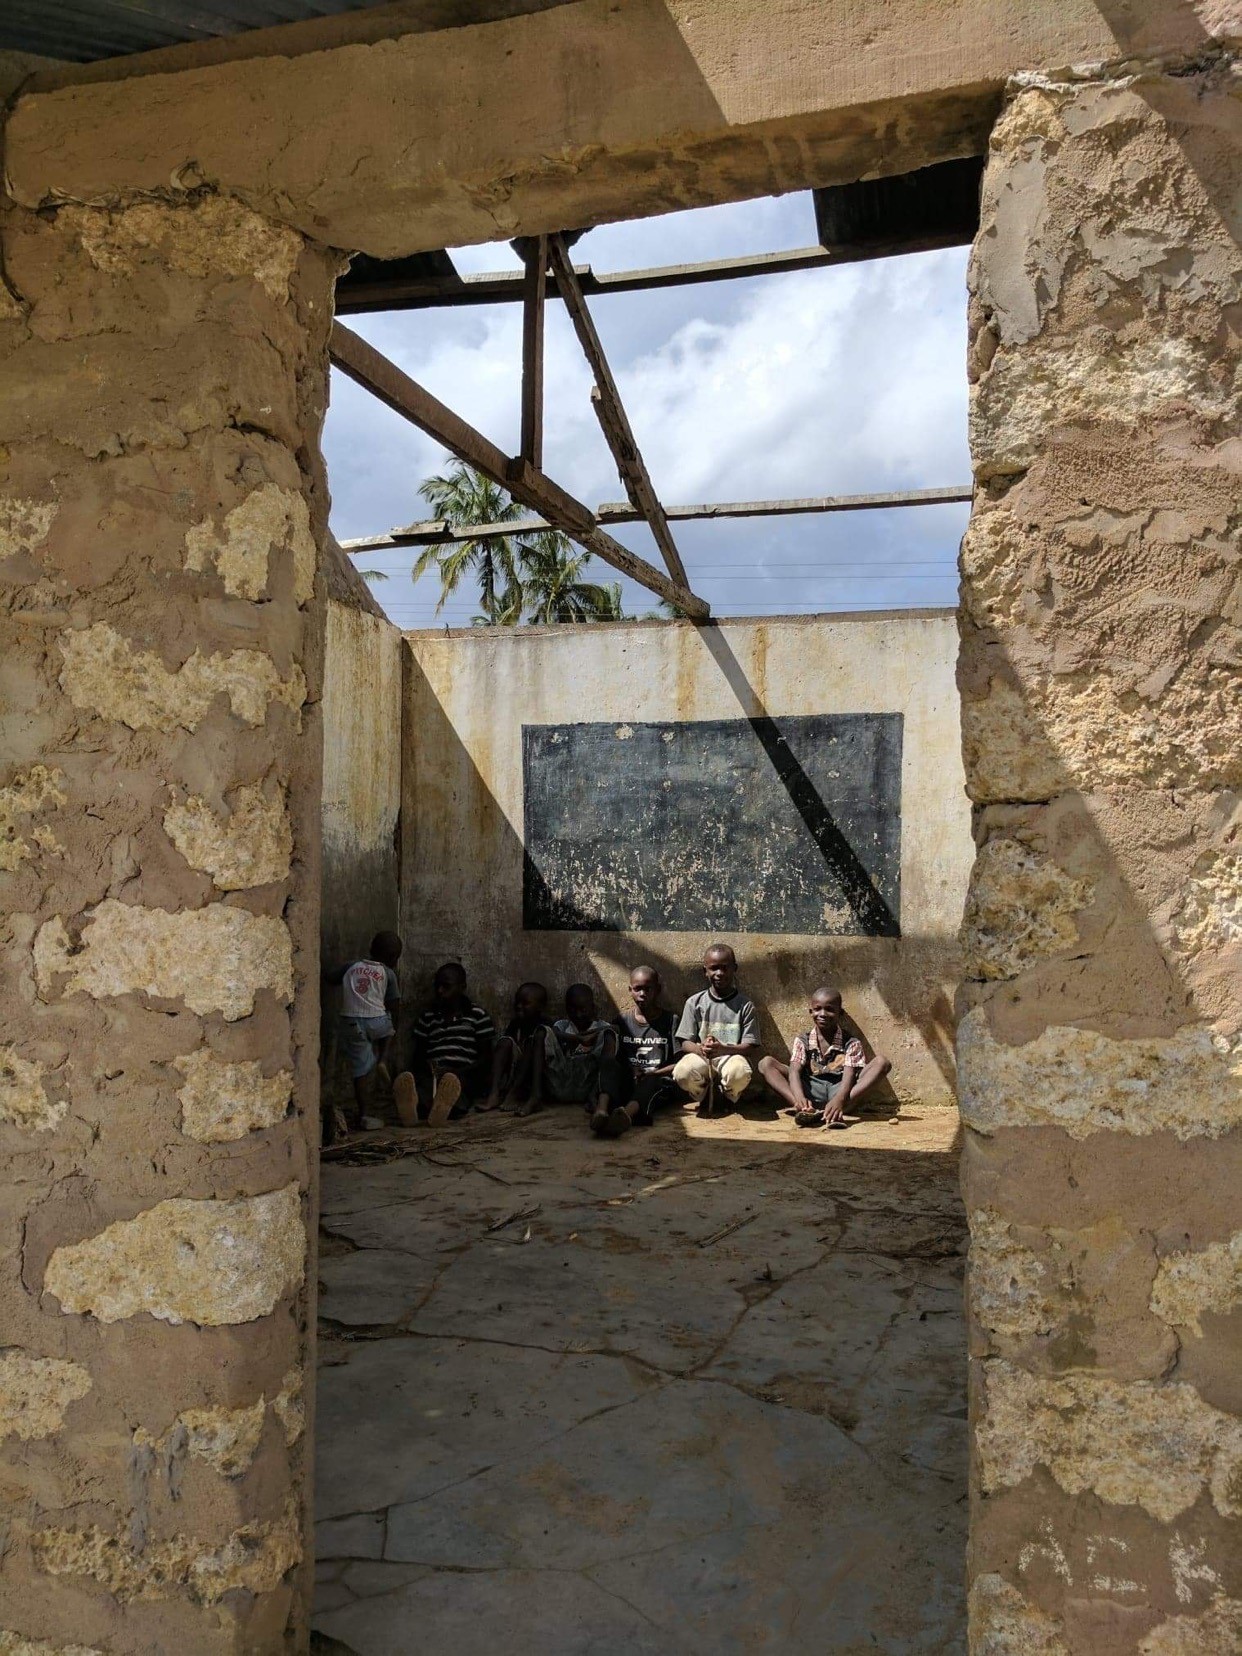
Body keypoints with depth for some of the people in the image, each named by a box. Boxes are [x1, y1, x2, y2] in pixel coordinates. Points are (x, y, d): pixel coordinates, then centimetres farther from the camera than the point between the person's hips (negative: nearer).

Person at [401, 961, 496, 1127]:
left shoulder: (477, 1015, 11)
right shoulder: (427, 1016, 20)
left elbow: (486, 1058, 5)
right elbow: (418, 1055, 19)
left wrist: (459, 1073, -12)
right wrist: (428, 1066, -5)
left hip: (466, 1077, -1)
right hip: (433, 1074, 1)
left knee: (457, 1080, -39)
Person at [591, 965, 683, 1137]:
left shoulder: (670, 1021, 9)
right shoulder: (622, 1021, 16)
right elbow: (613, 1058, 9)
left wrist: (650, 1074, -10)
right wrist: (630, 1071, -11)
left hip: (658, 1080, -2)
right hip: (626, 1084, 2)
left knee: (653, 1083, -37)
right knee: (607, 1062, -27)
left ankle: (627, 1113, -70)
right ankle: (602, 1109, -54)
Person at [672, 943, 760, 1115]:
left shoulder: (745, 1004, 3)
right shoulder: (694, 1002, 6)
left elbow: (751, 1046, -2)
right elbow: (685, 1043, 3)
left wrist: (723, 1049, -21)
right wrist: (700, 1049, -21)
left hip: (731, 1057, -1)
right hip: (701, 1057, 1)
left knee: (740, 1073, -38)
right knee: (682, 1072, -34)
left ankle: (727, 1099, 2)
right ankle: (706, 1096, 3)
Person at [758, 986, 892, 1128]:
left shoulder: (851, 1043, 1)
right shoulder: (803, 1041, 4)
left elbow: (849, 1074, -15)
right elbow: (794, 1071, -12)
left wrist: (839, 1100, -38)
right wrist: (800, 1098, -36)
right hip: (810, 1091, 1)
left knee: (881, 1061, -20)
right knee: (766, 1064, -15)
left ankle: (836, 1111, -39)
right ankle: (804, 1109, -38)